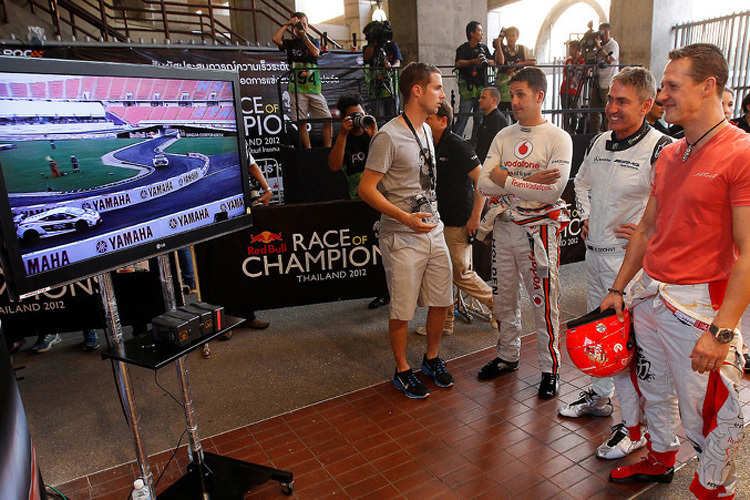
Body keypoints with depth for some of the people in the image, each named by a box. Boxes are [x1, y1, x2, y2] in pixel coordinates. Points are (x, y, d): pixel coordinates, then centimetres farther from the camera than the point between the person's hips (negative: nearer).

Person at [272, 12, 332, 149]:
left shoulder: (313, 41, 15)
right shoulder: (290, 43, 10)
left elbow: (316, 53, -7)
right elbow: (276, 39, -9)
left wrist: (304, 36, -6)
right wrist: (287, 25, 0)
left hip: (314, 88, 2)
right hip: (297, 90, -1)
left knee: (327, 119, -5)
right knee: (301, 123, -4)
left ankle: (327, 149, 5)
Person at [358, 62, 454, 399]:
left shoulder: (426, 130, 12)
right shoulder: (389, 136, -15)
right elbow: (366, 189, -17)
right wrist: (406, 218, -26)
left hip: (433, 230, 8)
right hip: (402, 238, -8)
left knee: (441, 301, 14)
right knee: (403, 310, 4)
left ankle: (432, 358, 36)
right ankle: (402, 371, 24)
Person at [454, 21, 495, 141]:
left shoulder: (483, 47, 17)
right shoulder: (463, 48, 0)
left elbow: (493, 62, 12)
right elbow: (458, 63, -16)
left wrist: (486, 61, -10)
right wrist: (474, 61, -29)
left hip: (482, 87, 6)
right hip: (468, 88, -5)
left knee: (480, 118, 8)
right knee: (463, 118, -10)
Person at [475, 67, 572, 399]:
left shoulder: (558, 138, -6)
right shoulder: (503, 136, 8)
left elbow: (553, 191, -19)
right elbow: (483, 185, -3)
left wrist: (506, 179, -14)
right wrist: (528, 182, -14)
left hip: (538, 229, -5)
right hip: (504, 226, 5)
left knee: (544, 303, 3)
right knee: (504, 297, 14)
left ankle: (550, 368, 22)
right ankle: (507, 356, 34)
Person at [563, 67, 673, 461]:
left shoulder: (660, 149, -15)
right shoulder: (599, 143, 8)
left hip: (629, 258, -7)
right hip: (594, 252, 8)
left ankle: (634, 427, 15)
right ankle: (599, 396, 40)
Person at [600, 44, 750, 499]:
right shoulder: (669, 155, 10)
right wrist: (618, 288, 14)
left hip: (699, 305, -7)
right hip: (650, 294, 7)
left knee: (710, 413, 6)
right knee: (655, 389, 22)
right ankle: (660, 460, 44)